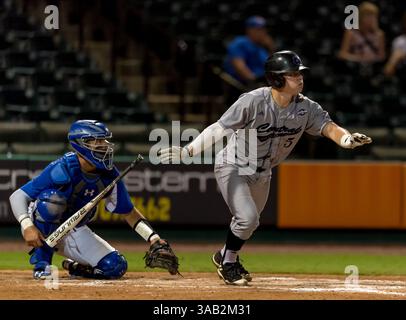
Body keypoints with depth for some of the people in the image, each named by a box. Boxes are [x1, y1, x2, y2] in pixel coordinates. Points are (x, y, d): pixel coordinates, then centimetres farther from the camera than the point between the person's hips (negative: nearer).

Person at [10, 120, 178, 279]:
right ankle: (41, 262, -23)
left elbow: (129, 212, 1)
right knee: (52, 198, -37)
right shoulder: (63, 169, -28)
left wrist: (155, 240, -10)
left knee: (116, 267, -15)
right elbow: (17, 196, -27)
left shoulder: (109, 175, -12)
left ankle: (73, 267, 15)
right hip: (43, 228, -5)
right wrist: (27, 227, -43)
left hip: (75, 233, 5)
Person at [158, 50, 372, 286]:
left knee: (250, 222, 18)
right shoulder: (253, 101, -29)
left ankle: (225, 257, 47)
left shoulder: (306, 107, -13)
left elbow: (328, 127, -21)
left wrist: (348, 139, -44)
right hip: (233, 167, -6)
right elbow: (219, 129, -28)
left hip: (262, 173, 6)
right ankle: (228, 263, 7)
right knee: (247, 217, -20)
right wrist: (188, 152, -37)